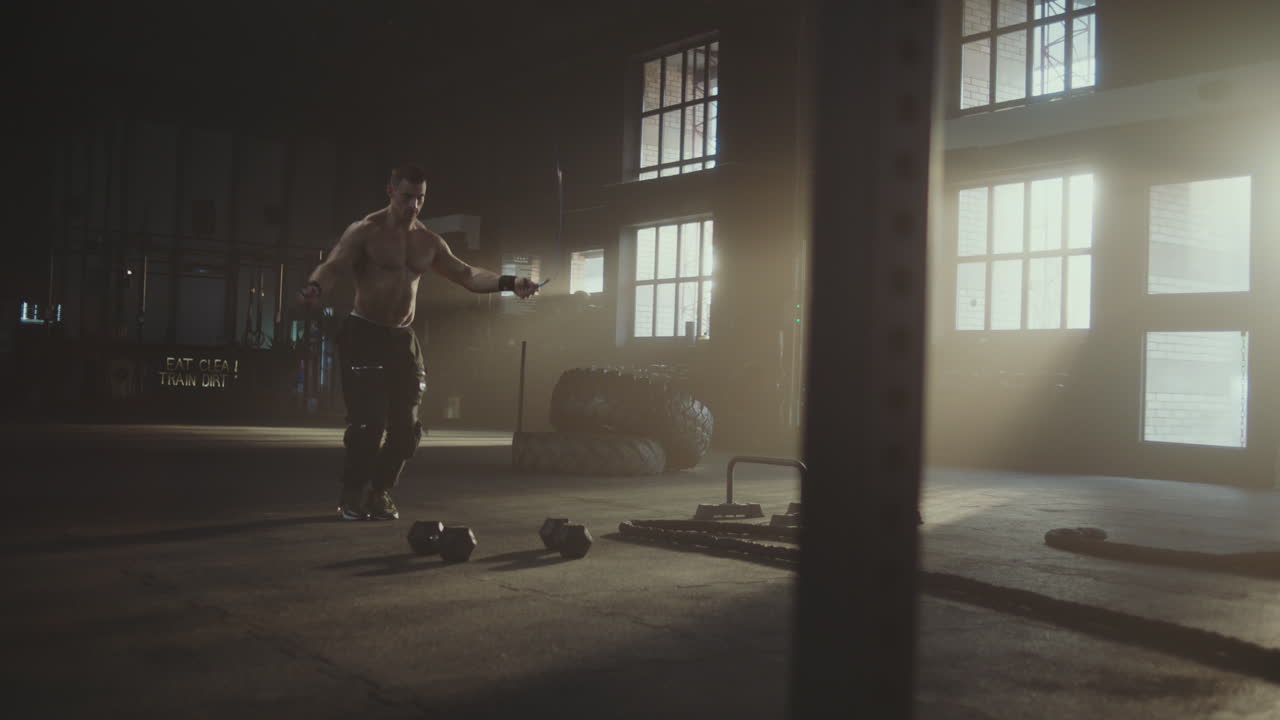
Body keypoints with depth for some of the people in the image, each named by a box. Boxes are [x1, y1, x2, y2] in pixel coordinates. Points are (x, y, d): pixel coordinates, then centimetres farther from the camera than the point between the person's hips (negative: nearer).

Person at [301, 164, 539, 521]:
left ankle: (379, 492, 23)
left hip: (402, 338, 6)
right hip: (363, 334, -6)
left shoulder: (429, 242, 9)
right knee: (368, 421, -13)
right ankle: (352, 497, 4)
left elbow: (466, 274, 13)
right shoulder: (364, 232, -8)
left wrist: (508, 283, -2)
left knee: (407, 425, 5)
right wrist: (315, 288, -45)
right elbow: (333, 266, -22)